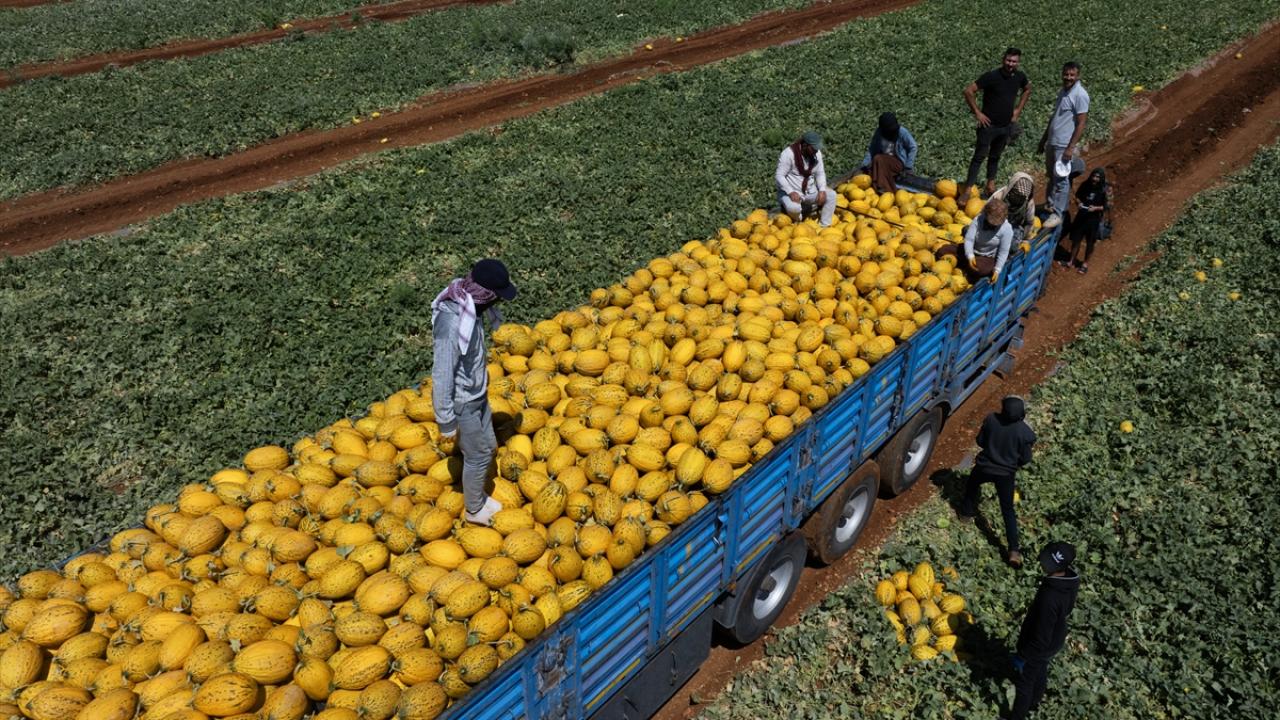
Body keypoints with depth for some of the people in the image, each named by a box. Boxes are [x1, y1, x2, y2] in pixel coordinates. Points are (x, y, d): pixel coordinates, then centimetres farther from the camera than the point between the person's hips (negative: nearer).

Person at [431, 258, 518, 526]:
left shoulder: (468, 306, -6)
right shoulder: (451, 322, -34)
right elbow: (442, 376, -28)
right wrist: (447, 423, -20)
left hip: (477, 394, 8)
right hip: (461, 403, -8)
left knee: (488, 446, 23)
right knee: (478, 456, 11)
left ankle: (479, 495, 47)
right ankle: (474, 510, 34)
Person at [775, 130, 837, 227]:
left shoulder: (816, 153, -3)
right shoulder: (788, 154, -20)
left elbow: (820, 174, 4)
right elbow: (779, 176, -20)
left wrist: (822, 190, -15)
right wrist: (791, 192, -32)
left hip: (810, 191, 6)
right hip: (790, 192, -6)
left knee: (831, 195, -15)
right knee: (793, 208, -38)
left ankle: (825, 226, -7)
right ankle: (799, 226, -4)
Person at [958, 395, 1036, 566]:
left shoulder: (991, 419, -16)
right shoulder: (1024, 431, -20)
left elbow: (980, 441, -2)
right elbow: (1025, 458, -9)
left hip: (984, 467, 1)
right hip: (1006, 473, -1)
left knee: (972, 484, 35)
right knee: (1008, 510, 9)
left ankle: (967, 512, 52)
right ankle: (1014, 550, 3)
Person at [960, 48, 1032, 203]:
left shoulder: (1020, 77, -1)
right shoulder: (991, 76, -17)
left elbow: (1027, 90, 21)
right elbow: (968, 91, -17)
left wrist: (1018, 109, 11)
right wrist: (977, 113, -16)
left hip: (1006, 126, 5)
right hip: (989, 125, -5)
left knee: (995, 157, 15)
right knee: (979, 156, -4)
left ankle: (990, 185, 27)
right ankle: (967, 190, -3)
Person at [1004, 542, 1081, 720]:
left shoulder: (1050, 598, -44)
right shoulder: (1070, 579, -19)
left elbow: (1041, 636, -31)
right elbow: (1067, 609, 3)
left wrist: (1023, 656, -17)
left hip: (1039, 647, -8)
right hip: (1054, 640, 8)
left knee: (1024, 683, 15)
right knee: (1040, 673, 32)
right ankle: (1034, 702, 57)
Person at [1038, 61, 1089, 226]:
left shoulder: (1080, 95, -13)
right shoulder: (1062, 92, 12)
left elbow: (1081, 124, -16)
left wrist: (1070, 148, -21)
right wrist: (1044, 138, 24)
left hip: (1064, 145, -8)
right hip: (1052, 142, 8)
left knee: (1061, 180, -5)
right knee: (1050, 176, 17)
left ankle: (1057, 214, -1)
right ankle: (1049, 204, 31)